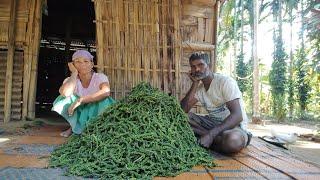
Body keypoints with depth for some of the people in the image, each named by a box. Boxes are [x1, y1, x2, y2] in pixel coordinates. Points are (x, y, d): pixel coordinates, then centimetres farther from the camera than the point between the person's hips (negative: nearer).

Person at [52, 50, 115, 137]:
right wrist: (74, 73, -19)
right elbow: (64, 93, -31)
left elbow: (106, 92, -39)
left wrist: (80, 100, -38)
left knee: (103, 100, -32)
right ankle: (75, 127, 1)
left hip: (97, 114, -3)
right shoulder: (70, 80, -6)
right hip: (80, 115, 3)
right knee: (66, 98, -21)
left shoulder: (100, 77, -15)